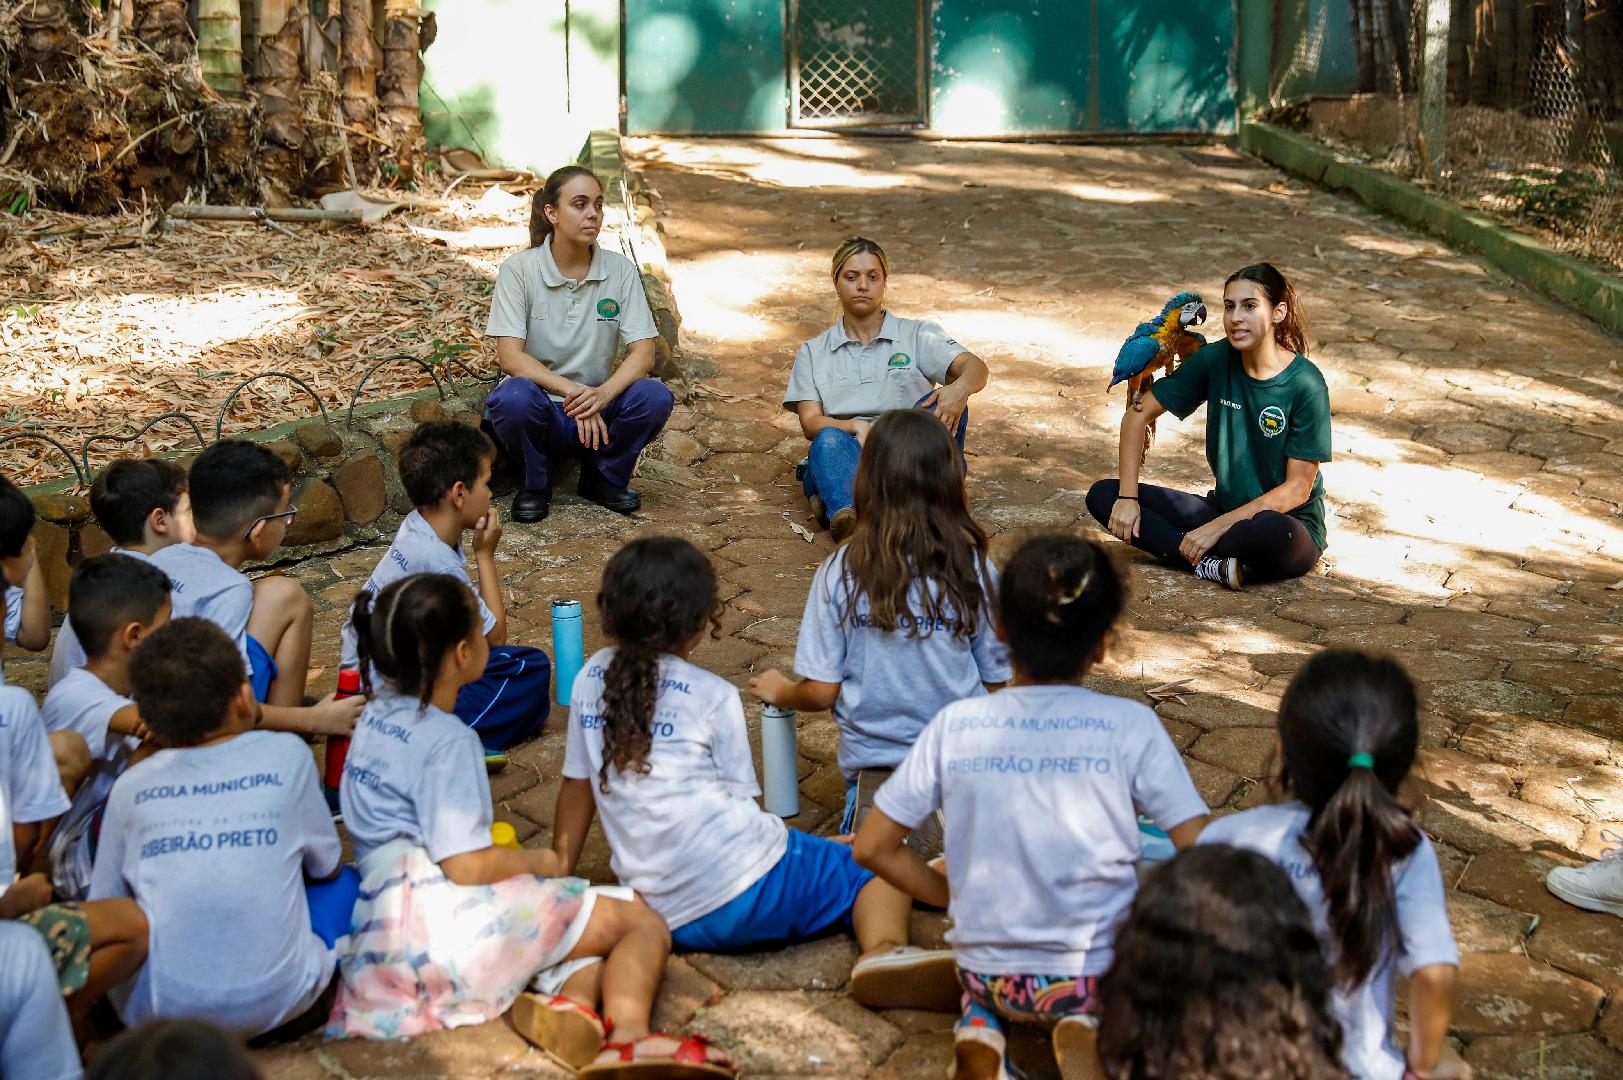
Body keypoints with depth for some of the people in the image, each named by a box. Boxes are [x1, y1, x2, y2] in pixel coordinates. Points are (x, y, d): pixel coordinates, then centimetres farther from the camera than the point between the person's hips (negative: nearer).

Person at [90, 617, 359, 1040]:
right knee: (345, 884, 24)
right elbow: (325, 866, 13)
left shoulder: (130, 787, 3)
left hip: (158, 1016, 1)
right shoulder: (286, 755, 0)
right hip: (276, 1002, -1)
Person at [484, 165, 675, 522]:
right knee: (514, 398, -36)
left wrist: (604, 393, -30)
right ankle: (535, 483, -4)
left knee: (655, 396, -27)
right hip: (541, 411, -2)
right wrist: (573, 391, -30)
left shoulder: (621, 271, -3)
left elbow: (643, 353, -9)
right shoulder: (518, 269, -9)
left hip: (596, 407, 2)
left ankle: (604, 477, 2)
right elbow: (509, 356, -16)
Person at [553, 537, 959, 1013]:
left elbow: (576, 786, 18)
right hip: (748, 885, -5)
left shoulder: (592, 677, 12)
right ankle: (883, 949, -23)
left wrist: (558, 876, 28)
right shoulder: (714, 697, 1)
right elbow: (741, 801, 4)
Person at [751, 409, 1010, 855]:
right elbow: (997, 684, 4)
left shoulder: (841, 571, -7)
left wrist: (778, 691, 19)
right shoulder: (973, 568, -5)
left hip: (874, 758, 0)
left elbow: (821, 693, -3)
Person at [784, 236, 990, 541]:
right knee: (830, 441, -35)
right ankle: (846, 517, -67)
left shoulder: (918, 335, 15)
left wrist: (961, 388, -29)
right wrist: (856, 427, -18)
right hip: (846, 458, 0)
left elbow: (975, 367, -2)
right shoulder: (813, 353, 19)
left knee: (943, 402, -29)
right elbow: (811, 422, 6)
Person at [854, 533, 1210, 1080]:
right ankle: (1086, 1029, -1)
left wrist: (957, 898, 11)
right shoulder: (1131, 726, -13)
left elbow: (873, 848, -3)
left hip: (986, 970, 4)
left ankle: (981, 1025, 4)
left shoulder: (953, 725, -7)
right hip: (1098, 970, -3)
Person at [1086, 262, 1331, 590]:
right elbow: (1139, 414, 1)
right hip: (1223, 508, 6)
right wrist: (1128, 497, -10)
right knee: (1102, 495, -9)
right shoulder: (1216, 360, -5)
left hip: (1289, 521, -5)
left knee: (1274, 533, -43)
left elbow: (1297, 489, -16)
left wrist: (1216, 528, -22)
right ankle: (1210, 565, -22)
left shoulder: (1306, 384, -17)